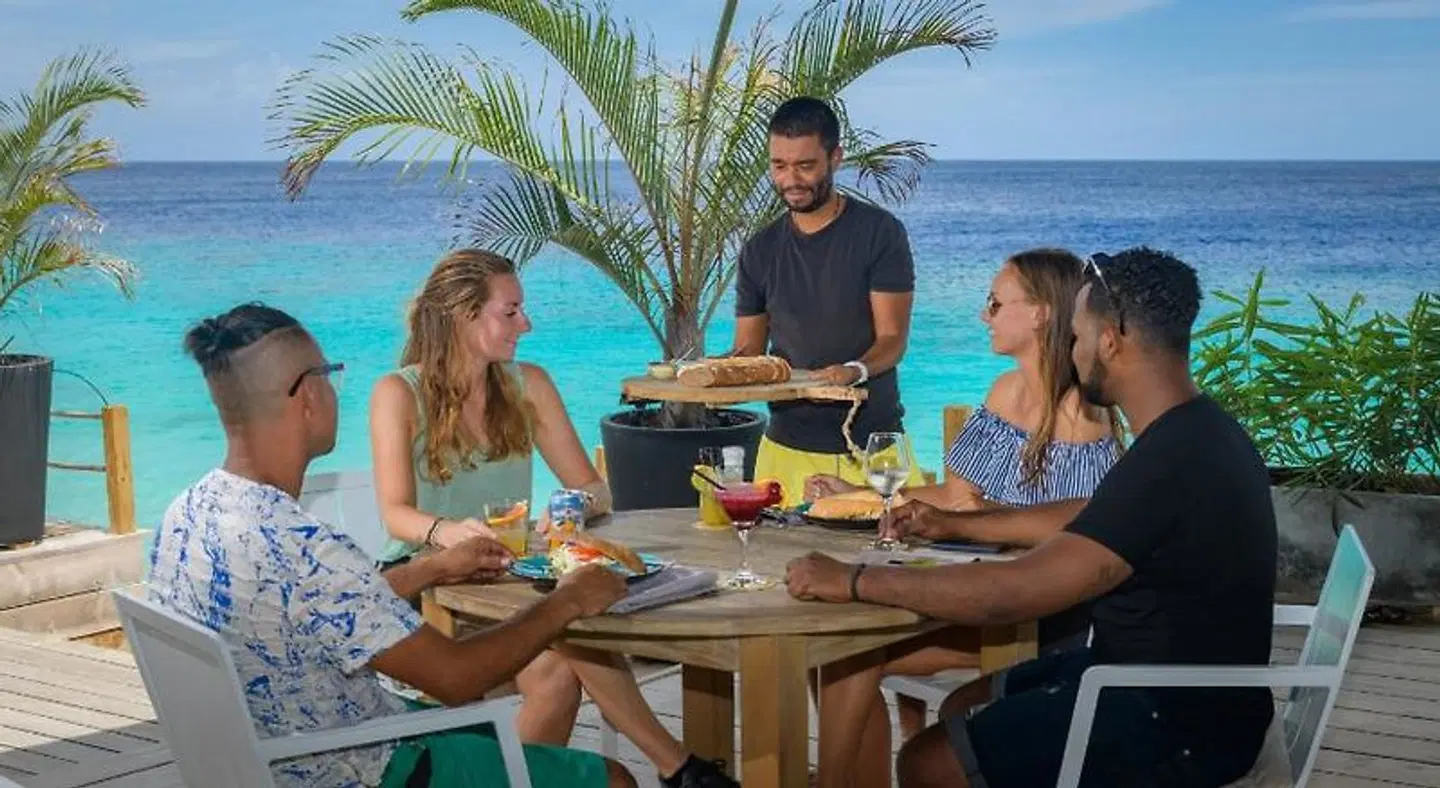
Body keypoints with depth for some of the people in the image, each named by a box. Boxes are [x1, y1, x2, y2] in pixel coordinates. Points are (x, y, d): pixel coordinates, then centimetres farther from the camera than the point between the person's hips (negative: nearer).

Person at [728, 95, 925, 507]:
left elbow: (892, 338, -7)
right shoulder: (760, 251, 9)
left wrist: (856, 370, -28)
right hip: (787, 447, 3)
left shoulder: (879, 233, -2)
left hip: (872, 444, -3)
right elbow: (748, 351, 12)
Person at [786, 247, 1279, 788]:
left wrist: (854, 581, -21)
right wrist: (954, 524, 25)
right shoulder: (1196, 432, 4)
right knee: (963, 709, 17)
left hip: (1179, 726, -10)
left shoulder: (1171, 461, -28)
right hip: (1174, 685, 10)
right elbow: (1087, 520, 22)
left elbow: (1013, 591, -30)